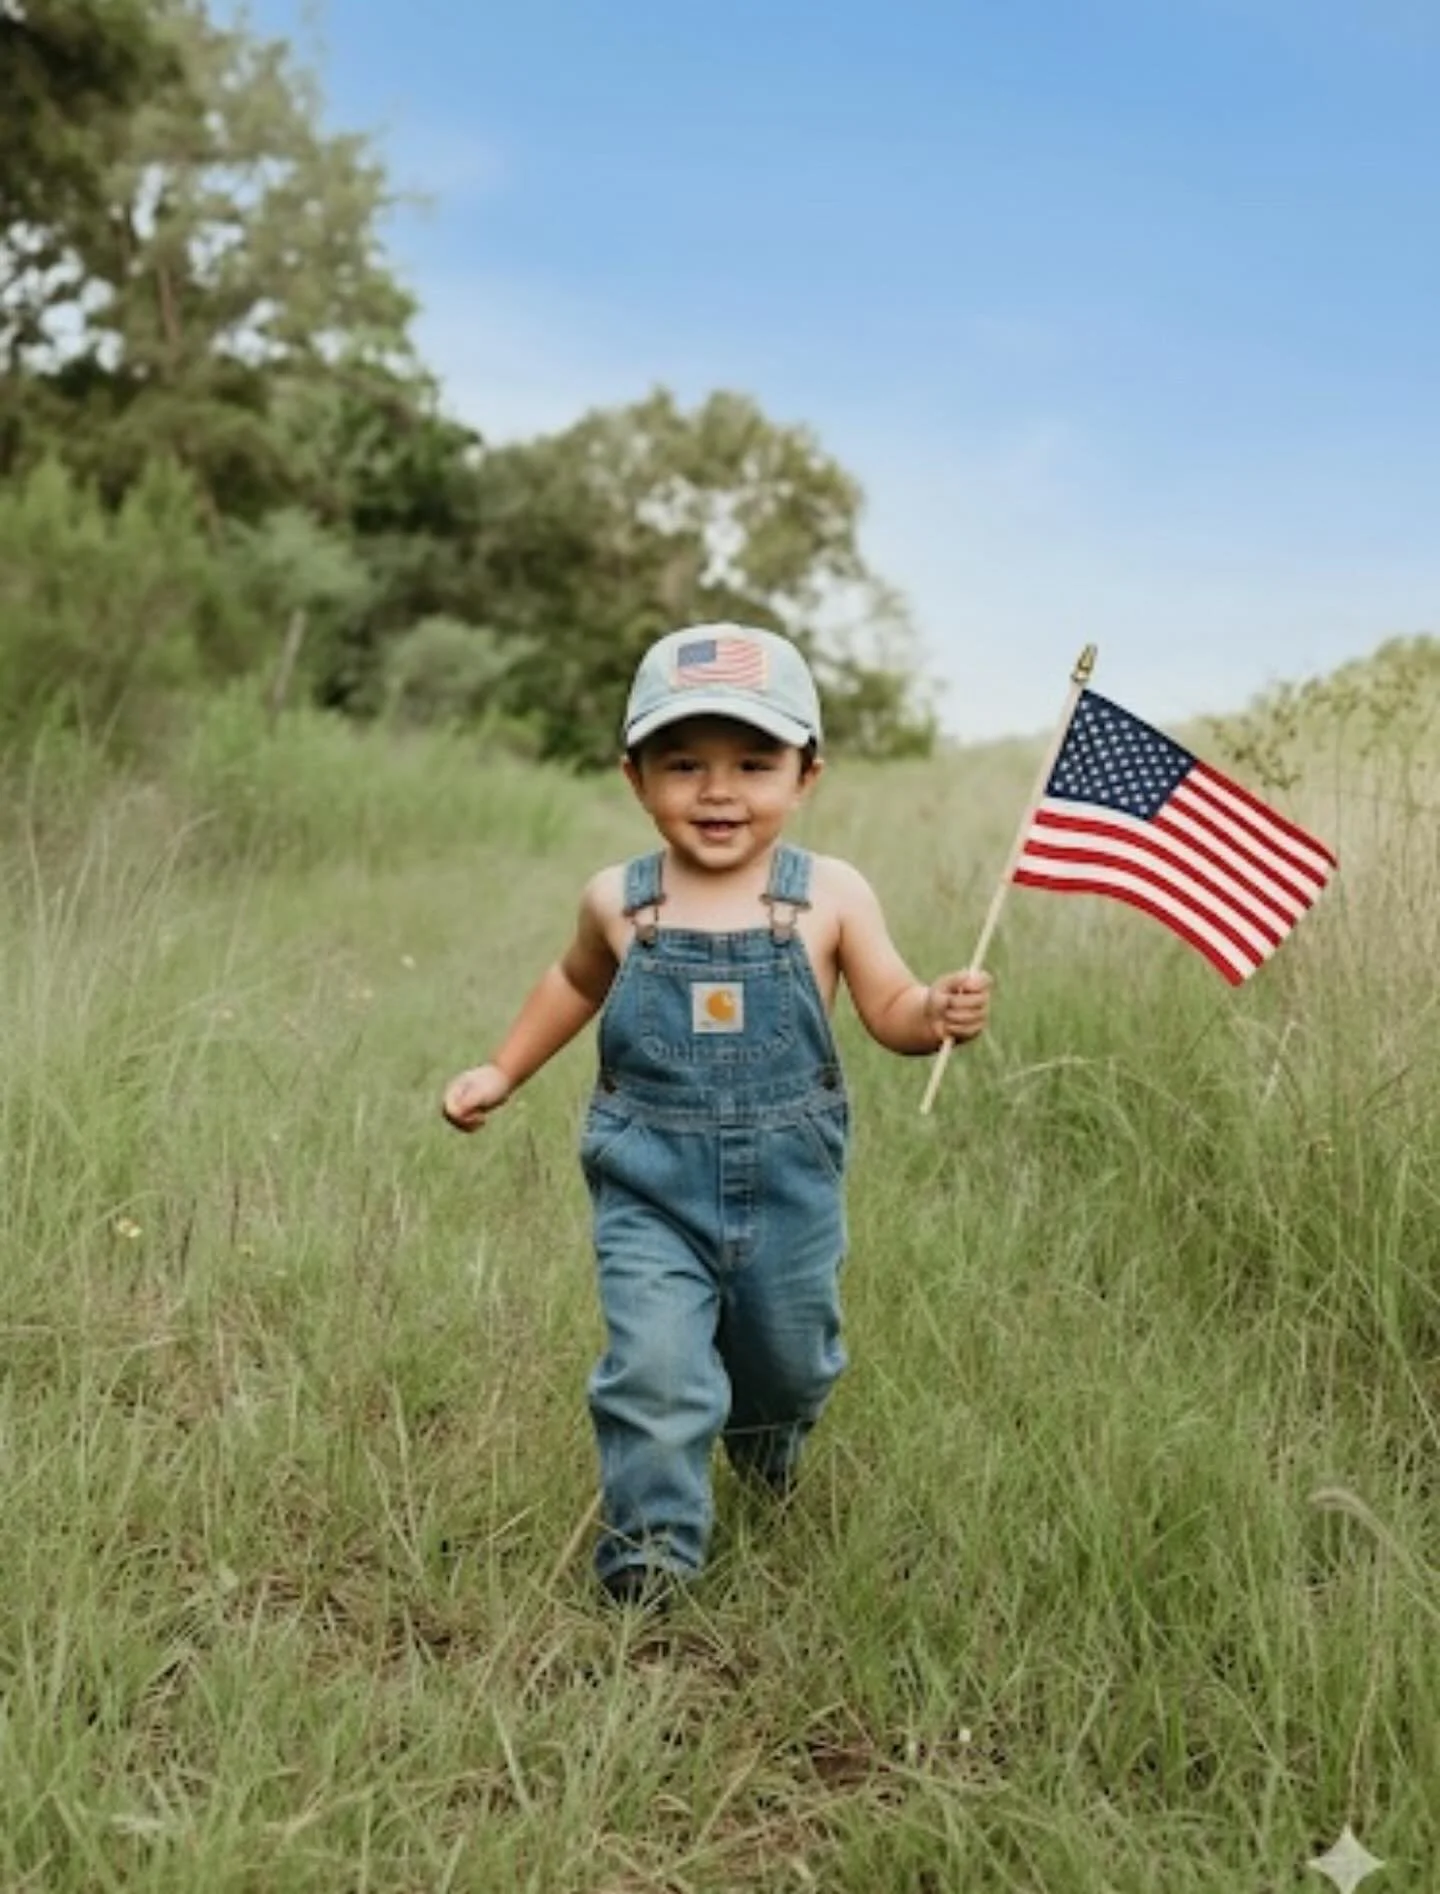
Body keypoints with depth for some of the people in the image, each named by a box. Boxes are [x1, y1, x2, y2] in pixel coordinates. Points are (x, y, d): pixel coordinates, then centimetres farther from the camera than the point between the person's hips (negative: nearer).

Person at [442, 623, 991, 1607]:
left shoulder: (831, 895, -9)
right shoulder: (619, 901, -5)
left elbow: (890, 1009, -7)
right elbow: (577, 983, 15)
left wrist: (941, 1010, -28)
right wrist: (503, 1072, 15)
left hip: (788, 1184, 1)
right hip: (650, 1189, 0)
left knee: (792, 1357, 21)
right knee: (653, 1368, -12)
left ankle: (769, 1435, 56)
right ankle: (652, 1546, 10)